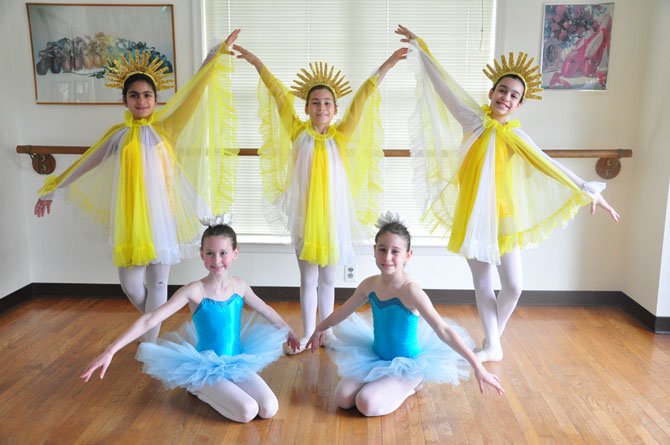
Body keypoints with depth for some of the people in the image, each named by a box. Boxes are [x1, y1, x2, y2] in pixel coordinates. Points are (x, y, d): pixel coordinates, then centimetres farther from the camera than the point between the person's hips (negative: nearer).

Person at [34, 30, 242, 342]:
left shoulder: (164, 127, -2)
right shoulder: (118, 135, 6)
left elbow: (195, 90, -7)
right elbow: (84, 164, 16)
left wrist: (219, 51, -10)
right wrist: (52, 190, 22)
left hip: (160, 213, -2)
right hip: (129, 217, 2)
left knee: (157, 281, 6)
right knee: (130, 285, 5)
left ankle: (150, 343, 20)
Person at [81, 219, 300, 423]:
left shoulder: (239, 285, -4)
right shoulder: (195, 291, -18)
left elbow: (266, 311, 15)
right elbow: (150, 319, -23)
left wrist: (289, 332, 28)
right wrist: (111, 350, -30)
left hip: (238, 363, 5)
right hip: (207, 369, -5)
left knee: (269, 409, -11)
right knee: (247, 412, -23)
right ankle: (201, 390, 6)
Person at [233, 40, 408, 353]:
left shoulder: (341, 136, -2)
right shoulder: (298, 133, -2)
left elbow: (362, 98, -6)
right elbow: (279, 95, -4)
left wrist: (386, 66, -7)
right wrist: (257, 63, -4)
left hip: (333, 215, 1)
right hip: (304, 215, 0)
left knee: (327, 278, 14)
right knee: (308, 279, 10)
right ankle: (307, 334, 23)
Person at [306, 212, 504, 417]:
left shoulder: (409, 290, -27)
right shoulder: (369, 284, -8)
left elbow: (444, 331, -29)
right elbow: (345, 310, 13)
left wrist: (477, 367, -33)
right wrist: (320, 328, 28)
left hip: (407, 364, -5)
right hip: (376, 357, 6)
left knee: (367, 404, -22)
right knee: (342, 398, -8)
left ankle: (410, 386, 5)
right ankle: (381, 381, 18)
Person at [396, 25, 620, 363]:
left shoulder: (517, 136, -2)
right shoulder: (475, 120, -1)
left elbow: (551, 167, -1)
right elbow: (445, 84, 3)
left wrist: (589, 192, -7)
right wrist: (419, 46, 8)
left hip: (502, 214, 0)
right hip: (473, 213, 0)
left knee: (513, 286, -1)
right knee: (482, 284, 8)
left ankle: (492, 339, 24)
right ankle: (492, 347, 21)